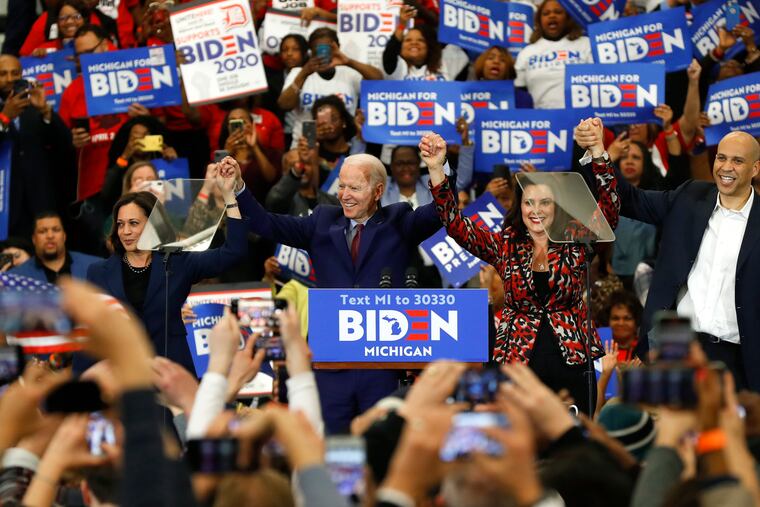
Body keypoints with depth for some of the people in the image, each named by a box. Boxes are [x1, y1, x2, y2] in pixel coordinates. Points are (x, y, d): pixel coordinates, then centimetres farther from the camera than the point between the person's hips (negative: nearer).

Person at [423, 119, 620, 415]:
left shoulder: (575, 245, 4)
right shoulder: (505, 247, 7)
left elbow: (609, 208, -9)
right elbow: (455, 225, -3)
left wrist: (597, 151, -22)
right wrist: (435, 170, -16)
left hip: (570, 366, 0)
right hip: (519, 366, 0)